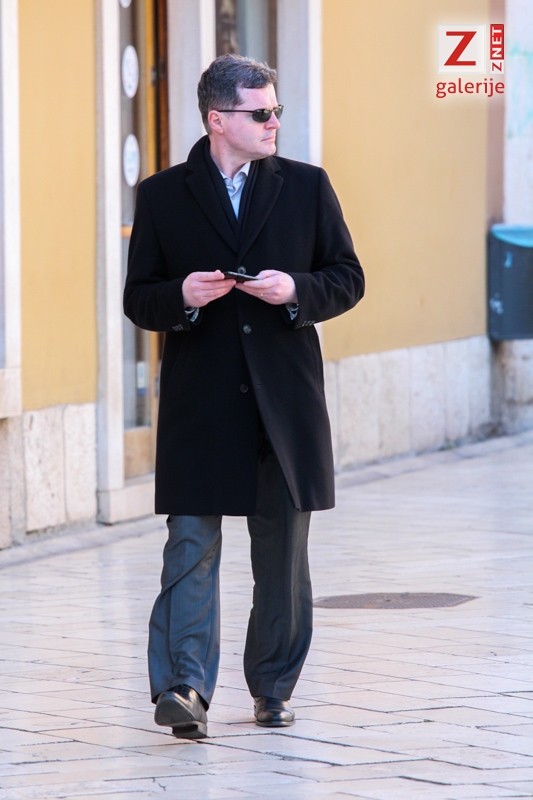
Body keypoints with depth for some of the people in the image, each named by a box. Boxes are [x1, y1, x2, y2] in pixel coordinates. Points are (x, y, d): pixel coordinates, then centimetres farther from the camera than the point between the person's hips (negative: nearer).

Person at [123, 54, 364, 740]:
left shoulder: (306, 188, 7)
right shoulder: (163, 197, 4)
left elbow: (348, 279, 9)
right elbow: (138, 299, 5)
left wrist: (297, 291, -11)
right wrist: (181, 297, -16)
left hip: (285, 400, 2)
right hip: (200, 405, -2)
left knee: (282, 553, 9)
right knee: (191, 544, -10)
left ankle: (273, 687, 22)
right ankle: (183, 688, -16)